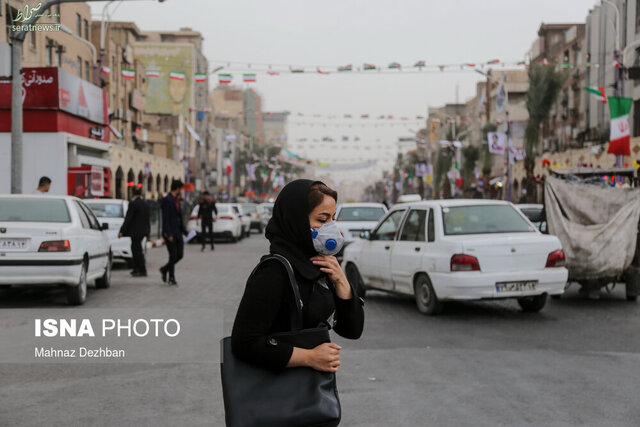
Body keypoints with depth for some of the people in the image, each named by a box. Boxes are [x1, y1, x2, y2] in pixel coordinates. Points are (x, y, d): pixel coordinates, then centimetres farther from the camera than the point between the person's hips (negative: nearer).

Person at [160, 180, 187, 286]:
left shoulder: (177, 200, 14)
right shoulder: (166, 200, -13)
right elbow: (165, 219, -18)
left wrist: (185, 231, 16)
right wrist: (169, 234, -23)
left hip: (177, 232, 8)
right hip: (169, 233, -8)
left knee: (180, 254, 5)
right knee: (173, 255, -4)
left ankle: (165, 269, 25)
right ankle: (171, 278, 8)